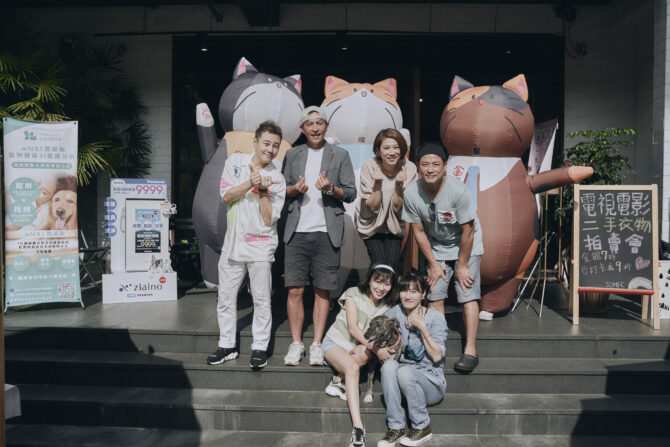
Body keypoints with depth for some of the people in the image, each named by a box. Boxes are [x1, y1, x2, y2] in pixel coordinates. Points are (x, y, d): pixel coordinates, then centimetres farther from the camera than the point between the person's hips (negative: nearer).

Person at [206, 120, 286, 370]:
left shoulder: (276, 178, -4)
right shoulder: (235, 162, 4)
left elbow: (269, 219, -9)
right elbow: (226, 196, -5)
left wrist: (262, 191, -18)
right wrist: (250, 183, -17)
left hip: (260, 244, -3)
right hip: (233, 241, 3)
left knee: (261, 299, 2)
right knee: (225, 297, 10)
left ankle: (259, 348, 16)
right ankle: (227, 346, 24)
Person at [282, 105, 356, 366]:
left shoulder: (340, 155, 8)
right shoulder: (292, 155, 14)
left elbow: (351, 193, 5)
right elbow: (282, 190, 15)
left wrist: (331, 189, -13)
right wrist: (294, 189, -6)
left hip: (327, 232, -1)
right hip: (297, 232, 2)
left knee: (322, 291, 3)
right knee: (295, 290, 0)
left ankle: (317, 344, 13)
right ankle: (296, 344, 13)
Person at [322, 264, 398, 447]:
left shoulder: (387, 306, 0)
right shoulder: (354, 295, -11)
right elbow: (353, 329, -21)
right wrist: (376, 348, -34)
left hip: (357, 346, 4)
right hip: (335, 342, -4)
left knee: (365, 354, -34)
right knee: (352, 367, -34)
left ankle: (337, 381, -12)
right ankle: (358, 428, -40)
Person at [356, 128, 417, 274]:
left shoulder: (409, 168, -15)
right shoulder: (369, 167, -19)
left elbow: (398, 207, -13)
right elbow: (371, 207, -17)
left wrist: (399, 185, -29)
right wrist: (378, 183, -30)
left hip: (394, 224, 1)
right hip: (371, 223, -1)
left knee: (393, 263, -10)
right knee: (378, 263, -13)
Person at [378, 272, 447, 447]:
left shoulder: (435, 317, -6)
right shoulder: (395, 313, 3)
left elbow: (437, 357, -14)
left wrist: (422, 327, -20)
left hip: (431, 382, -3)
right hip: (403, 381, 3)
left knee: (405, 371, -32)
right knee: (389, 365, -28)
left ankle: (422, 428, -11)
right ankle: (396, 428, -19)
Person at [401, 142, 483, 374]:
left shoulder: (459, 191, -29)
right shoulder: (411, 194, -19)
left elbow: (468, 231, -20)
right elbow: (419, 231, -7)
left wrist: (462, 266, -13)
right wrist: (433, 264, -5)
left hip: (467, 248, -3)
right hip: (436, 248, 3)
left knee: (468, 295, -10)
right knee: (434, 295, -2)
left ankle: (470, 351, -4)